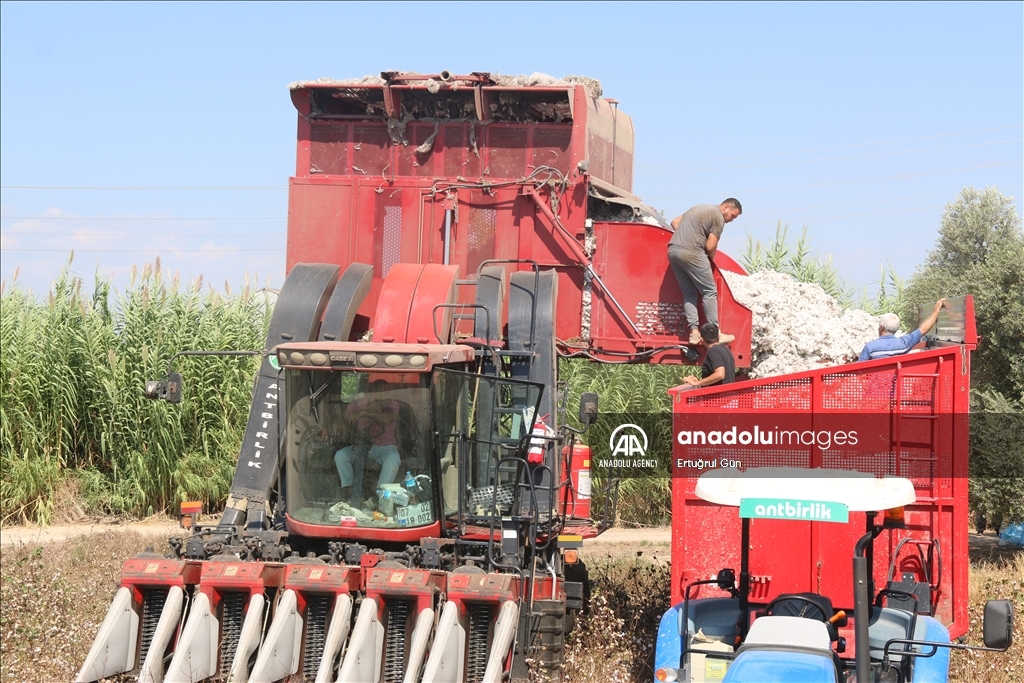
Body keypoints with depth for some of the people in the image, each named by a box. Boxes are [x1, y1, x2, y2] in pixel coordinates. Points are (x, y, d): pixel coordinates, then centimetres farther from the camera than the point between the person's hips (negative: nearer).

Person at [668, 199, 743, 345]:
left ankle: (694, 332, 5)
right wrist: (711, 257, 14)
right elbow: (710, 247, -7)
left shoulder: (700, 208, 24)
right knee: (709, 292, 0)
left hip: (673, 250, 8)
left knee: (689, 293, 13)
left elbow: (675, 222, 27)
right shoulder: (718, 217, -2)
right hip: (691, 253, -8)